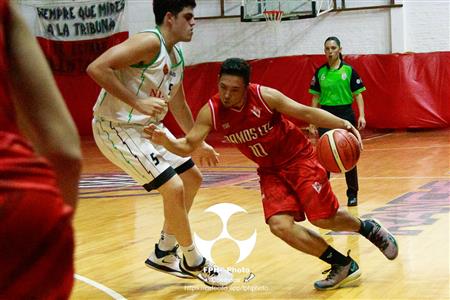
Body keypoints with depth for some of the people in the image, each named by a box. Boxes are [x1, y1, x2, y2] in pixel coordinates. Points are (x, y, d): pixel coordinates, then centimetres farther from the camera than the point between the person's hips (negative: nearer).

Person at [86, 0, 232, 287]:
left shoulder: (177, 57, 9)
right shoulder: (150, 42, -20)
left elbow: (178, 104, 24)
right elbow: (96, 68, -31)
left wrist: (199, 143, 29)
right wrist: (139, 104, -31)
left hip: (148, 126, 10)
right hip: (117, 127, -10)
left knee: (192, 178, 15)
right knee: (174, 188, -14)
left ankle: (164, 253, 25)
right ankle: (195, 263, 5)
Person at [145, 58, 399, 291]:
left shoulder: (265, 96, -22)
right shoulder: (211, 112, -15)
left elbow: (305, 112, -16)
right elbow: (187, 146, -13)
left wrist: (343, 124, -27)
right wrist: (165, 141, -35)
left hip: (299, 157, -3)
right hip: (270, 170, 4)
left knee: (323, 218, -10)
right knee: (280, 225, -16)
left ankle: (369, 228, 25)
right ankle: (344, 266, 1)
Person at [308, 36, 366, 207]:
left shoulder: (349, 70, -2)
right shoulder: (320, 72, 4)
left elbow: (358, 94, -2)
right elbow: (316, 98, 8)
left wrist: (361, 115, -13)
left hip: (345, 115, -2)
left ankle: (352, 194, 14)